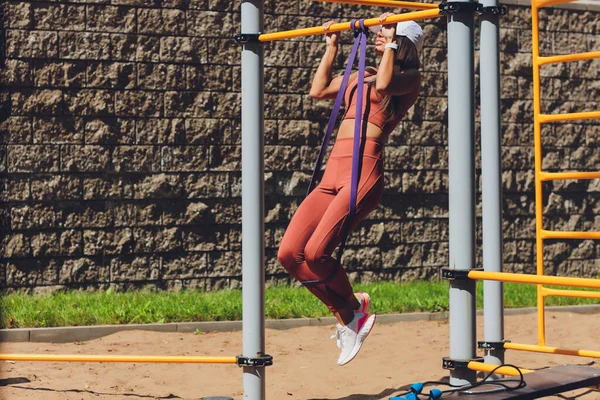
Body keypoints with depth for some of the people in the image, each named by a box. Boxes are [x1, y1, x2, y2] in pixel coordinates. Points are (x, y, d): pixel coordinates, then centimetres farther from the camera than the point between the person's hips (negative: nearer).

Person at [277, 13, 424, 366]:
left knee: (316, 252, -22)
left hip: (364, 171, -8)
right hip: (333, 173, 8)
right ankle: (346, 316, 9)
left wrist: (391, 44, -6)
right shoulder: (362, 75, 25)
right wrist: (332, 46, 32)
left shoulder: (410, 77, 4)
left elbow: (384, 85, -18)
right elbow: (319, 90, 31)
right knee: (289, 254, -5)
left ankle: (354, 308, 5)